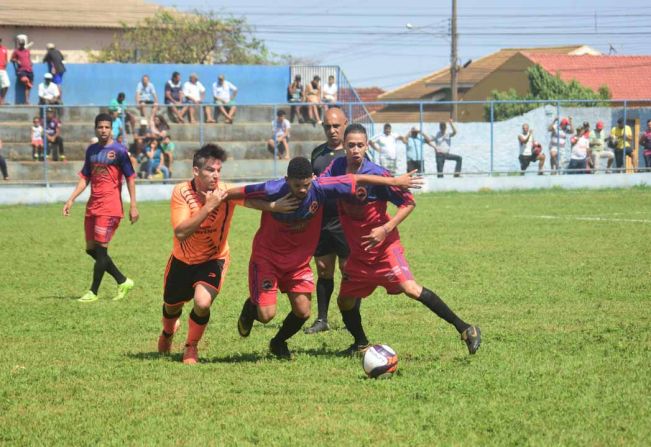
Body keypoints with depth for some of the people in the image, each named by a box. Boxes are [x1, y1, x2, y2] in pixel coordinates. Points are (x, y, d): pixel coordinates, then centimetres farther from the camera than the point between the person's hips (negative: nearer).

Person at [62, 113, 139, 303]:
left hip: (110, 206, -7)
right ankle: (123, 281, 21)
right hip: (93, 206, 7)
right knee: (91, 249, 8)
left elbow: (130, 178, -4)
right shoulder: (91, 150, 12)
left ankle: (93, 292, 0)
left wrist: (133, 206, -9)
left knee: (100, 248, -8)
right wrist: (71, 200, 10)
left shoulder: (119, 150, -6)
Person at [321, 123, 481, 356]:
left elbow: (408, 202, -13)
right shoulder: (338, 167, -3)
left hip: (384, 246, -6)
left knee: (410, 288, -21)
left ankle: (464, 329, -17)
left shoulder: (376, 174, -18)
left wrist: (386, 229, -21)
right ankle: (360, 344, 37)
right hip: (358, 251, 6)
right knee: (345, 301, 9)